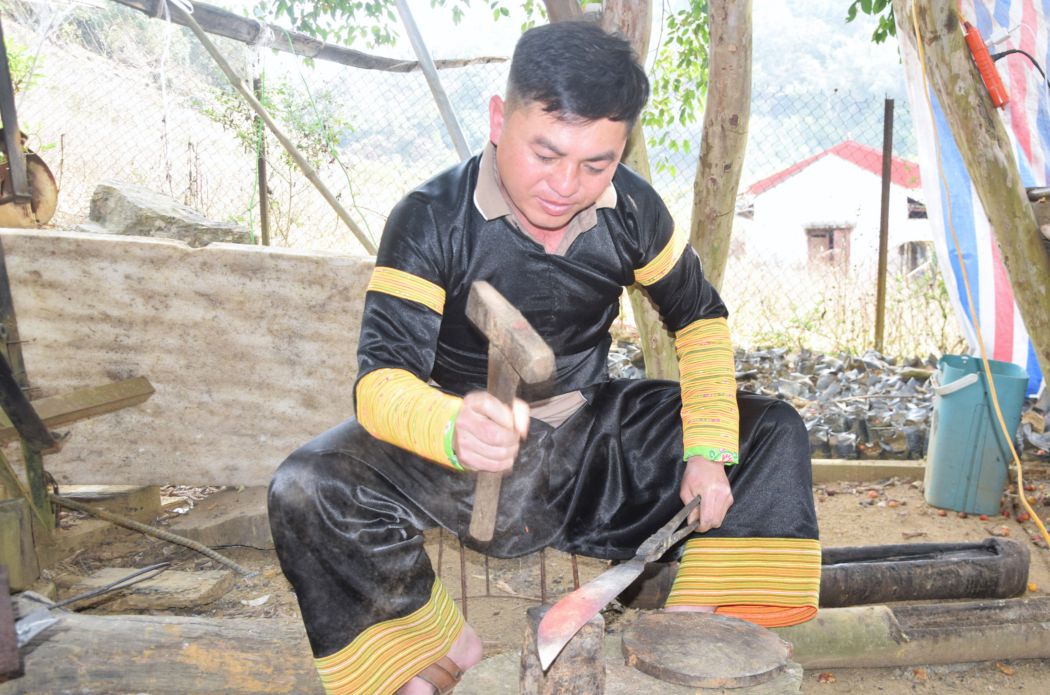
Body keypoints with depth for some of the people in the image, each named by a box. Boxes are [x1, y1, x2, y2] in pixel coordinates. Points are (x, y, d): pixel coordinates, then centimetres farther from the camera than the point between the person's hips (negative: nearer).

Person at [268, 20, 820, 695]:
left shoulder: (631, 209, -9)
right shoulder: (430, 220, -20)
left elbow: (699, 317, 4)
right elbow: (381, 378, -28)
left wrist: (708, 450, -9)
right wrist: (455, 429, -52)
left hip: (590, 436, 4)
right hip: (461, 455, -3)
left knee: (774, 432, -4)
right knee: (305, 493, -29)